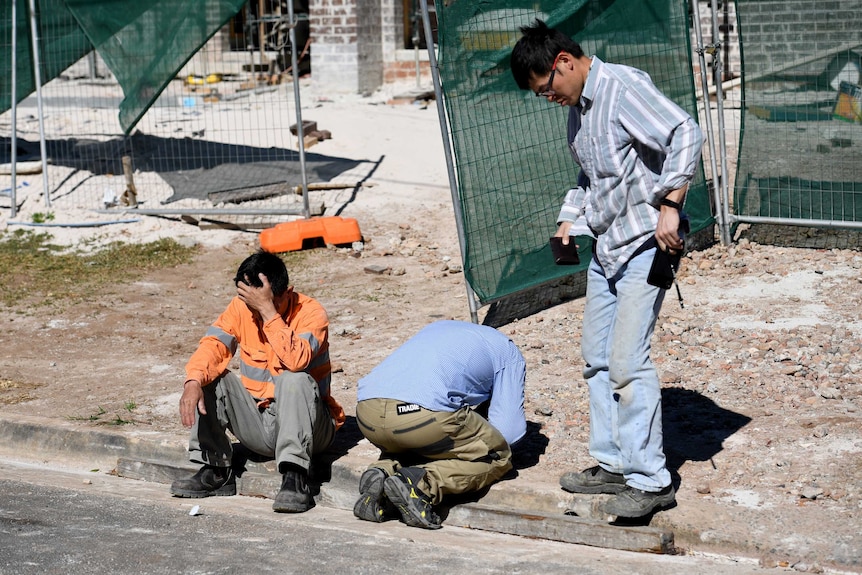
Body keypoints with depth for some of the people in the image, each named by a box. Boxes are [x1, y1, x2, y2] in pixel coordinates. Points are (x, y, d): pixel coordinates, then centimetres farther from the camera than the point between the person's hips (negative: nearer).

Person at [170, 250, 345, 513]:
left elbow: (295, 360, -34)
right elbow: (213, 345, -14)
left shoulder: (311, 313, -16)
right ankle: (215, 472, -7)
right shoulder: (242, 307, -3)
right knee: (209, 377, -13)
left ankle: (295, 478, -35)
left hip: (306, 426, -5)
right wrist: (193, 383, -33)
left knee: (295, 380, -33)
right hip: (256, 422, 5)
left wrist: (268, 310, -35)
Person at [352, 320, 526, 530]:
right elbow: (509, 430, 12)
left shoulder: (437, 327, 38)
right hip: (423, 413, -6)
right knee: (497, 456, 14)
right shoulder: (508, 352, 22)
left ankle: (384, 470, 4)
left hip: (366, 410, 6)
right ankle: (421, 484, -10)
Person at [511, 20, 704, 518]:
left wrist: (670, 204, -28)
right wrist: (570, 219, 12)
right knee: (598, 358, 12)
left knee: (627, 360, -13)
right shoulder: (578, 108, 14)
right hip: (605, 248, 10)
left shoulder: (624, 87, -14)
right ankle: (614, 464, 22)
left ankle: (651, 481, -6)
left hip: (645, 245, -10)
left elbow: (685, 133, -25)